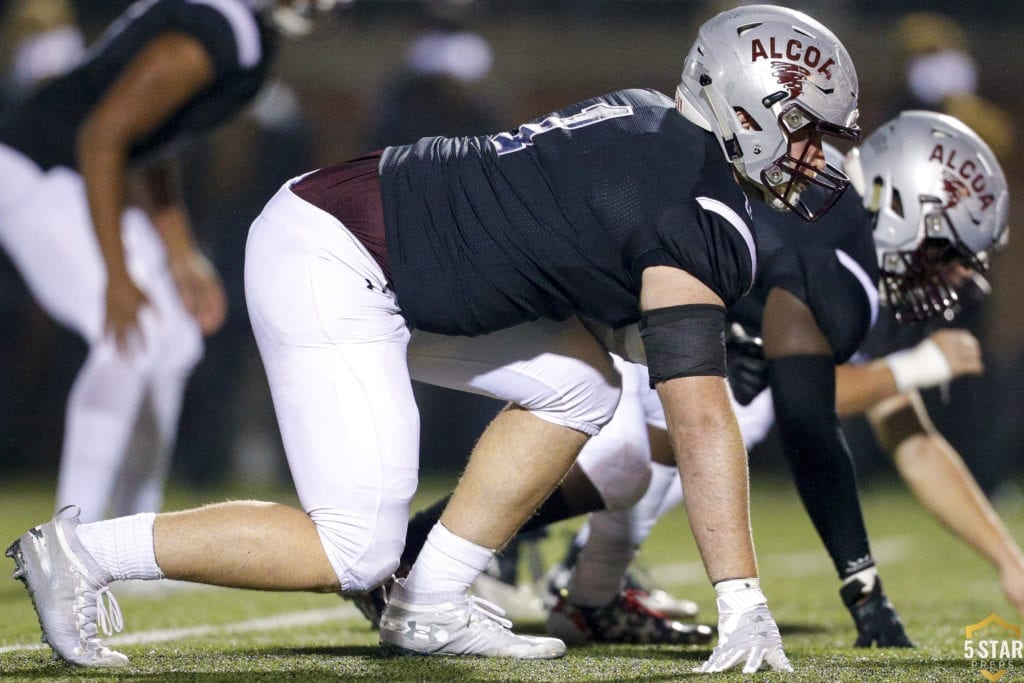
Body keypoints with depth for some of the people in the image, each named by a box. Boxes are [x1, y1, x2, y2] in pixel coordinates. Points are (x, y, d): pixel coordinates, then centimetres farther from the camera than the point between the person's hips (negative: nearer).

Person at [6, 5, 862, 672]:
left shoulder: (647, 119, 11)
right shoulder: (702, 223, -15)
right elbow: (702, 421, -20)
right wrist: (744, 605, -19)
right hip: (331, 267, -10)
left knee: (578, 386, 13)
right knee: (353, 552, -10)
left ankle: (430, 606, 13)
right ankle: (86, 552, -4)